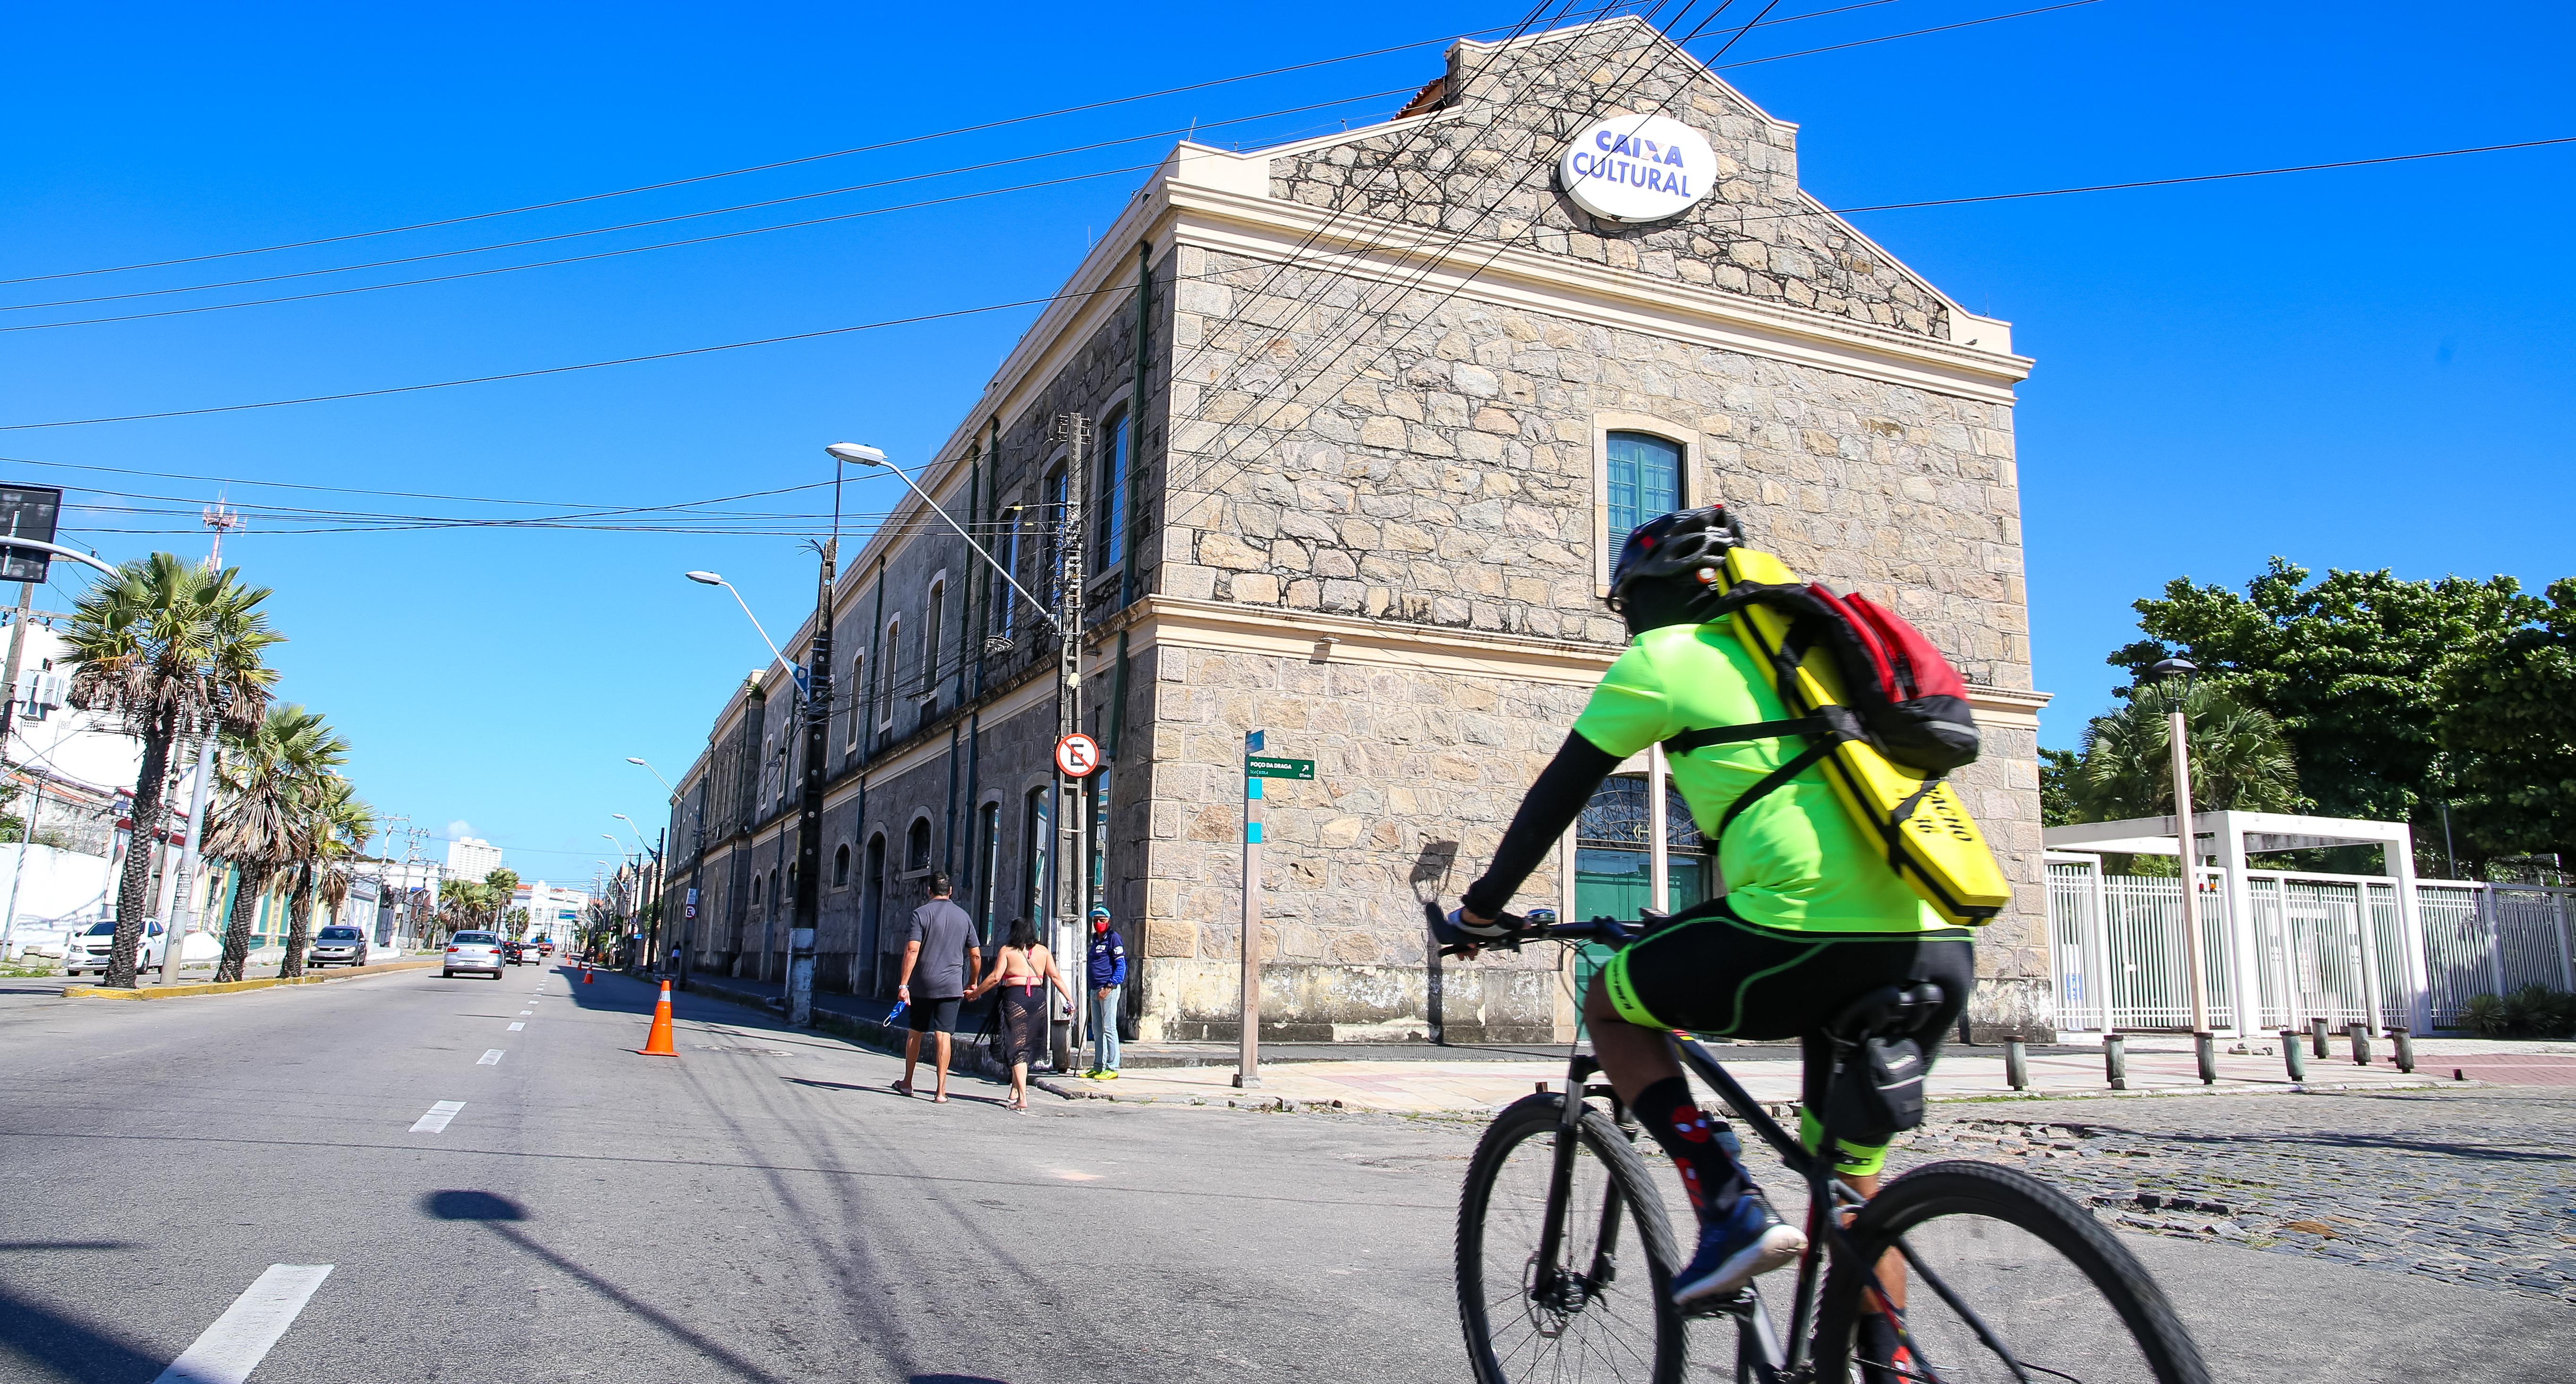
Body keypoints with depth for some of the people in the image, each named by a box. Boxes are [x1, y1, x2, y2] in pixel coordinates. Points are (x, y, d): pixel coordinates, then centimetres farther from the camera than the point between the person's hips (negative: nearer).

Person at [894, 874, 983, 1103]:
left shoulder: (921, 914, -4)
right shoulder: (963, 916, 7)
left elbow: (912, 951, -14)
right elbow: (976, 956, 8)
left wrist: (903, 984, -14)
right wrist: (972, 984, 21)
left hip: (924, 984, -1)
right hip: (952, 986, 1)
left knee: (915, 1033, 14)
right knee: (944, 1036, 0)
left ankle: (907, 1083, 25)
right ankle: (941, 1091, -4)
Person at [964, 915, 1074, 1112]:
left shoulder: (1007, 951, 4)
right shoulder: (1043, 951, 12)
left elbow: (995, 978, -5)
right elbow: (1055, 977, 6)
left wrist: (975, 993, 5)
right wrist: (1069, 999, 7)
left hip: (1014, 998, -3)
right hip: (1038, 1000, 3)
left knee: (1017, 1047, -2)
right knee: (1026, 1046, 18)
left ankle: (1022, 1099, -10)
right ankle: (1016, 1088, 27)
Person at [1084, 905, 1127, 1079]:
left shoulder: (1113, 938, -6)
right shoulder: (1095, 940, 18)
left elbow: (1121, 965, -12)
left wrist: (1109, 986, -19)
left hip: (1109, 989, -9)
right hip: (1095, 990, 9)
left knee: (1109, 1029, -8)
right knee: (1097, 1030, 11)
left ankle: (1112, 1068, -6)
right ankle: (1098, 1067, 18)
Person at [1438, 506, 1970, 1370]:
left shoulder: (1660, 658, 8)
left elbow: (1558, 795, 12)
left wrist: (1482, 909, 26)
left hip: (1813, 938, -7)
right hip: (1939, 947, 7)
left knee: (1612, 1002, 17)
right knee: (1852, 1176, 24)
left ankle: (1731, 1211, 5)